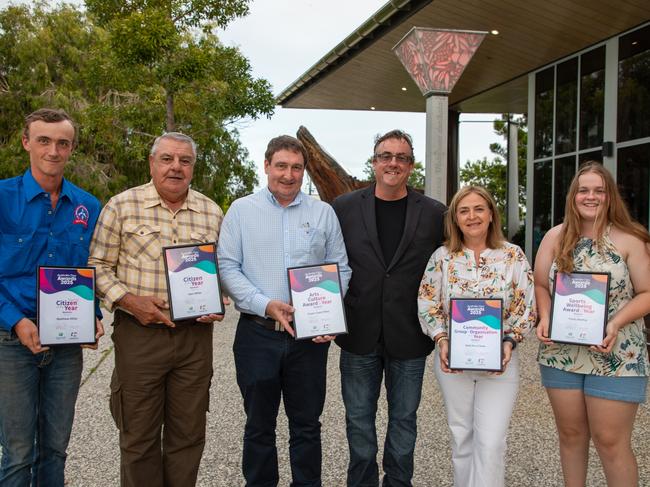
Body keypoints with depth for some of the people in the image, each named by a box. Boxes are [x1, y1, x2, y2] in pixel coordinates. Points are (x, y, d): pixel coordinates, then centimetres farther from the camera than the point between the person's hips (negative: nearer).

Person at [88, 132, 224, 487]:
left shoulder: (212, 213, 7)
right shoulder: (122, 206, -1)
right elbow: (98, 266, 1)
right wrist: (130, 301, -13)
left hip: (196, 335, 3)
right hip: (139, 333, -2)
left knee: (188, 434, 12)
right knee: (138, 436, 8)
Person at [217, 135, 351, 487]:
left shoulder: (323, 213, 6)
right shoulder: (241, 210, 2)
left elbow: (340, 269, 8)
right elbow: (227, 267, -4)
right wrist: (266, 305, -16)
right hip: (257, 334, -1)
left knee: (307, 425, 12)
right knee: (259, 425, 13)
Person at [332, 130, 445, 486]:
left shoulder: (434, 214, 0)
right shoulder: (344, 208, 1)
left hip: (409, 337, 0)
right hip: (359, 336, 0)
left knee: (404, 419, 14)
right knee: (359, 420, 13)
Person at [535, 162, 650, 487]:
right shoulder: (555, 237, 4)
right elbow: (540, 285, 9)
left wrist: (616, 325, -18)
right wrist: (545, 318, -10)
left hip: (616, 358, -3)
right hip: (560, 354, 3)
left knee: (610, 442, 1)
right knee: (570, 435, 14)